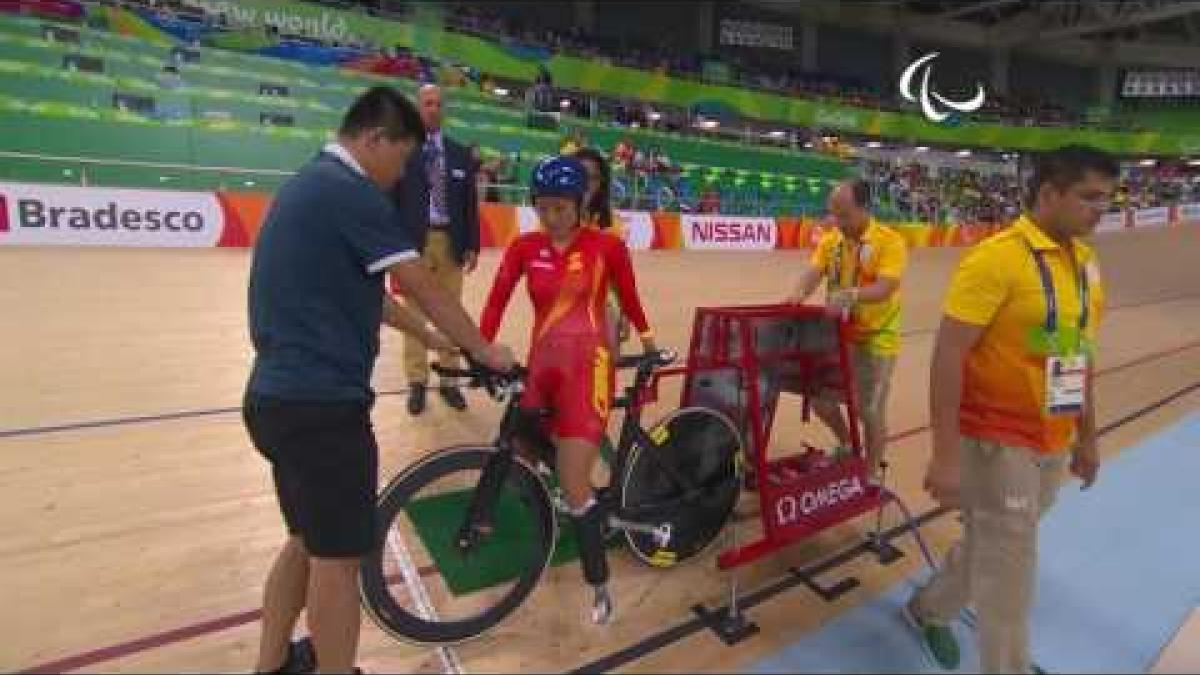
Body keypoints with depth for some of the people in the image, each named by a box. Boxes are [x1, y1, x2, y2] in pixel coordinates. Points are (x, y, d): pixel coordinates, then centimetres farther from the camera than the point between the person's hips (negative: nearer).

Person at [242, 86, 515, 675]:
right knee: (337, 557, 6)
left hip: (278, 396, 10)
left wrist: (425, 336, 28)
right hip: (321, 403, -10)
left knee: (307, 541, 24)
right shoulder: (352, 191, -14)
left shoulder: (309, 185, 17)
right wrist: (483, 350, 3)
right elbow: (424, 288, -11)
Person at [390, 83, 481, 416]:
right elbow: (391, 200, -1)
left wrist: (472, 245, 3)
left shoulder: (461, 153, 12)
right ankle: (417, 382, 14)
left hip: (451, 242, 3)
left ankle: (449, 380, 18)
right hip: (414, 242, -2)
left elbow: (471, 203, 10)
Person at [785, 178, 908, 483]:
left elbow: (885, 288, -25)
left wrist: (852, 295, -43)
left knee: (870, 410, 6)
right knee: (820, 398, 10)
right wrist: (799, 293, -31)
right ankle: (846, 443, 39)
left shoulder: (890, 241, -13)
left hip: (875, 339, -5)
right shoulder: (830, 240, 2)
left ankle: (873, 470, 29)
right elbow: (813, 272, -9)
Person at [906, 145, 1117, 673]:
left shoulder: (1087, 262, 7)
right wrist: (945, 455, -23)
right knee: (1010, 568, 4)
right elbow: (947, 354, -21)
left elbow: (1080, 353, 16)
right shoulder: (996, 257, -18)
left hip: (1054, 444, 8)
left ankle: (930, 609, 45)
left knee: (993, 546, 22)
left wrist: (1087, 437, 18)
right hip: (997, 440, -8)